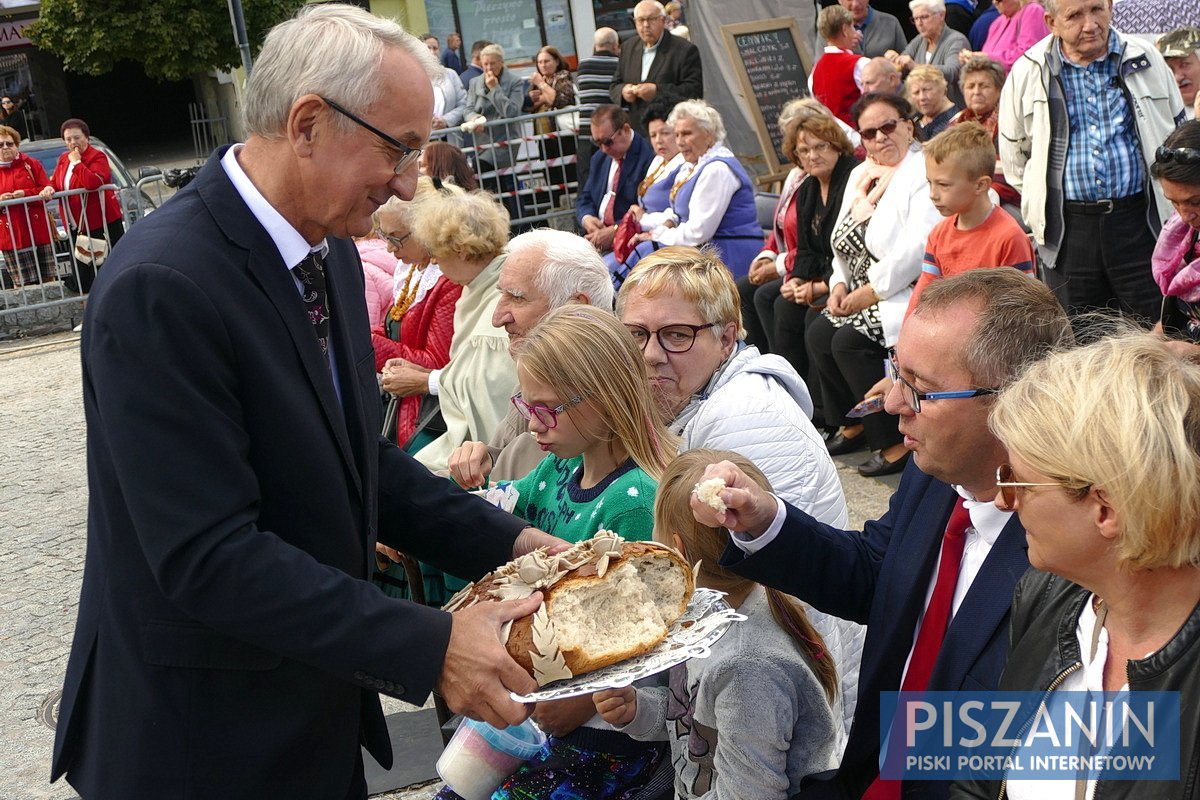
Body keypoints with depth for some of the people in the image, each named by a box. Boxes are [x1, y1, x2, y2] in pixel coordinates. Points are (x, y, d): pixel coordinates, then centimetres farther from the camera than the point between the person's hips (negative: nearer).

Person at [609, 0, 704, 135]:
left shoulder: (685, 50, -5)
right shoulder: (628, 48, 15)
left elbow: (695, 91, -12)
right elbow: (614, 86, 19)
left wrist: (657, 91, -21)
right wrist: (622, 91, -6)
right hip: (636, 132, 5)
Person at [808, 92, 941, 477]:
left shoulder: (924, 174, -14)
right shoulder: (861, 175, 15)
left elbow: (918, 249, -24)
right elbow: (844, 243, 18)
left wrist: (869, 293, -19)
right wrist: (840, 284, 0)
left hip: (909, 295, -9)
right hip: (860, 292, 9)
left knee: (850, 342, -22)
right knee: (818, 334, -5)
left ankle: (895, 442, -10)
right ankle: (854, 426, 12)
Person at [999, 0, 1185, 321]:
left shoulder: (1146, 61, 4)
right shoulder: (1028, 72, 1)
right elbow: (1014, 153, 14)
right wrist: (1040, 204, 11)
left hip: (1139, 220, 0)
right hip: (1068, 227, 0)